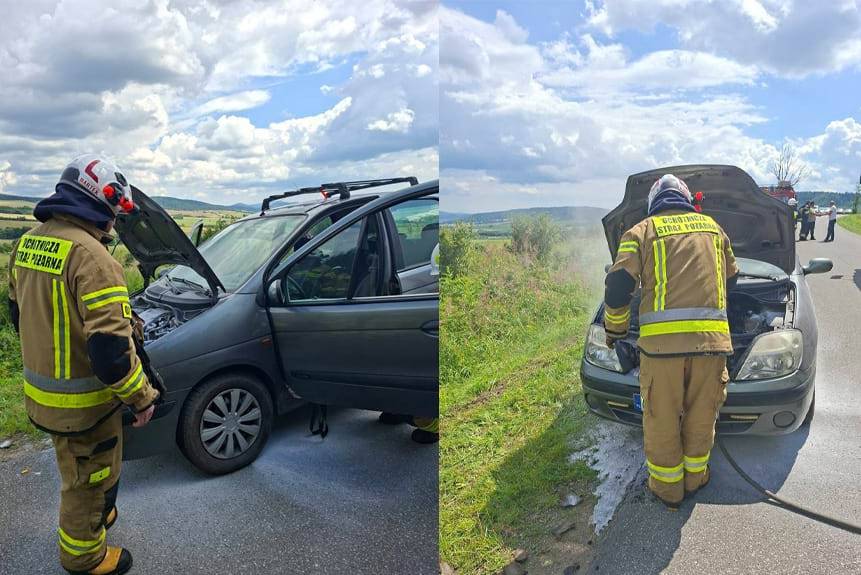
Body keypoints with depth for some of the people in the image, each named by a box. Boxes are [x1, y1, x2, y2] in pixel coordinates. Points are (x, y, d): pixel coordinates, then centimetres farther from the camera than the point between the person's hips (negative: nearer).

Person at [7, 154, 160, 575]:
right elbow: (110, 346, -30)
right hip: (82, 402, -8)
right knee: (90, 477, 15)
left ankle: (88, 516, 53)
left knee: (75, 468, 30)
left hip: (40, 389, 9)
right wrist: (141, 396, -18)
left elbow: (18, 312, 15)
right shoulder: (90, 255, -27)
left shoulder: (27, 243, 2)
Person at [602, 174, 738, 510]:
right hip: (712, 338, 3)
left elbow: (617, 289, -2)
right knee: (701, 417, 18)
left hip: (662, 340, -3)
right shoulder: (712, 227, 19)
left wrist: (614, 329, 14)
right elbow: (731, 279, 31)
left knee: (662, 420, 11)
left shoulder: (641, 231, 8)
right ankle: (695, 478, 37)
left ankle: (667, 489, 25)